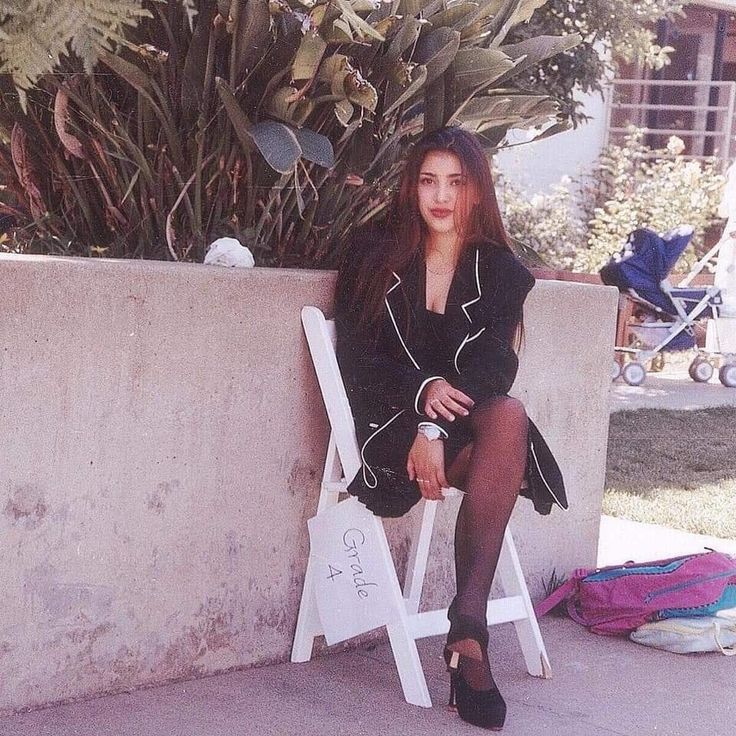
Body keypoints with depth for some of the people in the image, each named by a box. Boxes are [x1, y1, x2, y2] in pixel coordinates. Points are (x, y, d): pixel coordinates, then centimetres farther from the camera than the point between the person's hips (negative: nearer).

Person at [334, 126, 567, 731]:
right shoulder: (374, 255, 5)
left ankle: (467, 629, -35)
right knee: (508, 437, -31)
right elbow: (354, 357, -1)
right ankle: (470, 637, -28)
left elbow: (495, 366, -6)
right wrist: (421, 387, -20)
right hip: (390, 424, -2)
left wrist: (437, 428, -23)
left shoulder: (499, 269, 7)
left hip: (465, 417, 2)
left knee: (509, 417, -34)